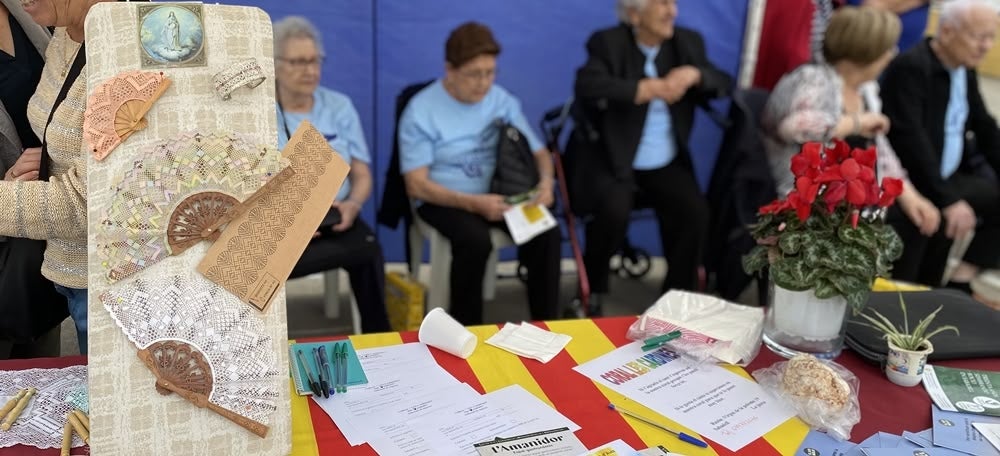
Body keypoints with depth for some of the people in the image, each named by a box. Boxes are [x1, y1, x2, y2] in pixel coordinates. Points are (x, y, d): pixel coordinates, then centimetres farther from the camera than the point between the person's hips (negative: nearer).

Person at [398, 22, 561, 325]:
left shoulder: (502, 101, 2)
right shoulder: (421, 111, -11)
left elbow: (538, 152, 7)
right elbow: (416, 185, -14)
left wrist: (545, 182, -18)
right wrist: (475, 203, -27)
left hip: (499, 194, 4)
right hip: (443, 200, -3)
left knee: (547, 231, -22)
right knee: (475, 240, -34)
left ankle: (545, 323, -6)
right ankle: (467, 330, -12)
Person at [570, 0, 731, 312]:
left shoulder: (688, 42, 7)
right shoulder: (607, 43, -7)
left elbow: (724, 84, 5)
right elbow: (587, 86, -25)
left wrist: (693, 75, -17)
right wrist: (650, 88, -25)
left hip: (667, 163, 4)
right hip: (610, 157, -4)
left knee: (695, 211, -19)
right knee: (614, 210, -29)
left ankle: (681, 295, 2)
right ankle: (592, 289, -2)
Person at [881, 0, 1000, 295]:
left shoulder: (966, 72, 11)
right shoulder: (910, 67, -16)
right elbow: (910, 138, -25)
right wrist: (948, 199, -28)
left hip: (947, 178, 9)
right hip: (908, 182, -9)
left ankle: (967, 273, 4)